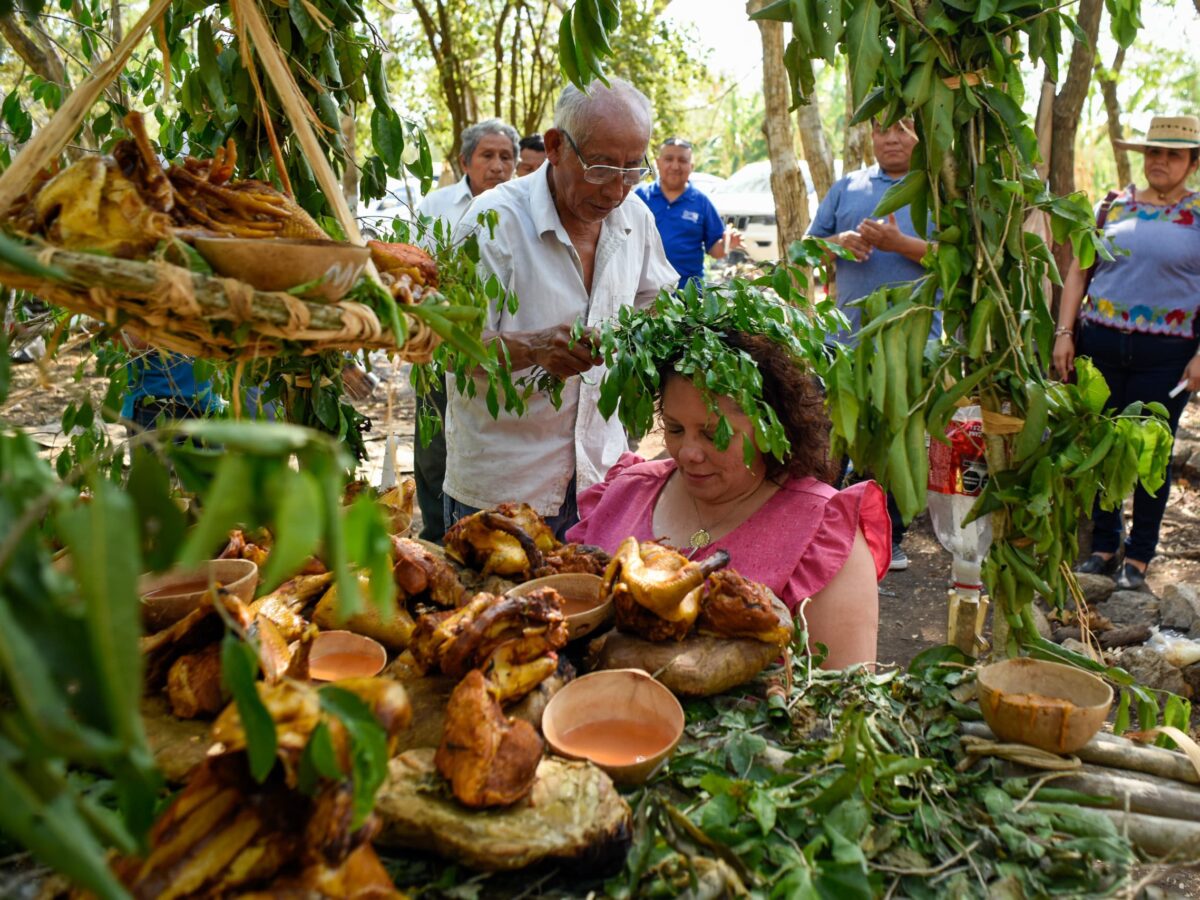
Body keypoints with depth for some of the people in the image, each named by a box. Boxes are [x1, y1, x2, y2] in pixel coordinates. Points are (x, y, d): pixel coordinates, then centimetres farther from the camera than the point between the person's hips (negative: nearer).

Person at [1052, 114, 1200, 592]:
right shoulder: (1115, 205, 9)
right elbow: (1079, 271, 9)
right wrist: (1064, 332, 0)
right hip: (1100, 343, 2)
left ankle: (1138, 556, 17)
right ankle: (1103, 546, 21)